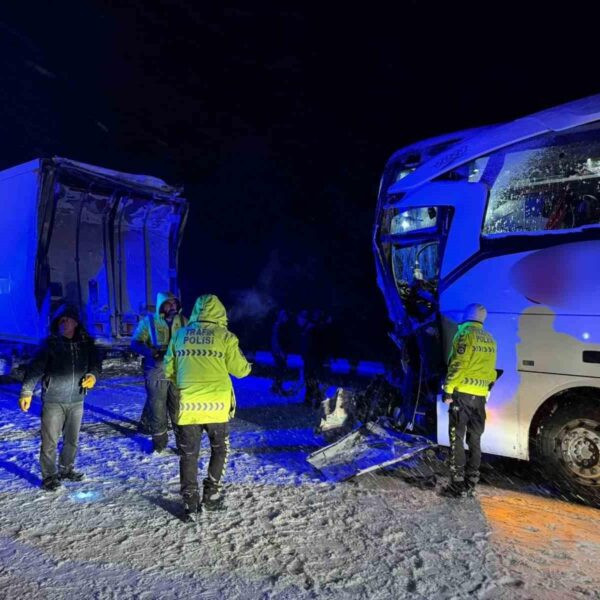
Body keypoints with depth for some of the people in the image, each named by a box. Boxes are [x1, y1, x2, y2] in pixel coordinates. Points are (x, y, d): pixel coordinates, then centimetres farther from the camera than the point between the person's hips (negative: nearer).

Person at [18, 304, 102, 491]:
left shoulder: (86, 343, 1)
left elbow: (96, 363, 10)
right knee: (50, 441, 2)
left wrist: (93, 375, -11)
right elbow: (35, 368, -11)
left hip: (76, 400, 3)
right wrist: (26, 391, -19)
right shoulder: (50, 343, -8)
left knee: (72, 440, 15)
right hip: (53, 400, -3)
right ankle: (49, 476, 18)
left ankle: (66, 469, 35)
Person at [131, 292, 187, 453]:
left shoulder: (182, 321, 6)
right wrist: (151, 351, -23)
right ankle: (159, 442, 20)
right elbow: (135, 343, -5)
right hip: (156, 372, -2)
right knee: (157, 408, 4)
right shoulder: (148, 321, -2)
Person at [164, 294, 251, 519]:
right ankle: (211, 496, 20)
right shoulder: (225, 336, -4)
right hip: (216, 405, -2)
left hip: (187, 405, 2)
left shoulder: (180, 335, 5)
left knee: (188, 455, 14)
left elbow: (169, 370, 12)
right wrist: (247, 366, 22)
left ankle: (190, 504, 16)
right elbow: (240, 369, 0)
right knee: (219, 450, 20)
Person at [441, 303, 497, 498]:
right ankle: (470, 485, 17)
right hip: (480, 396, 7)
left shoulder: (465, 334, -8)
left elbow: (457, 364, -16)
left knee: (456, 439, -1)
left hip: (462, 393, -7)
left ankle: (458, 485, 0)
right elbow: (491, 370, 18)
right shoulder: (489, 339, 15)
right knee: (474, 440, 12)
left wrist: (448, 389, -13)